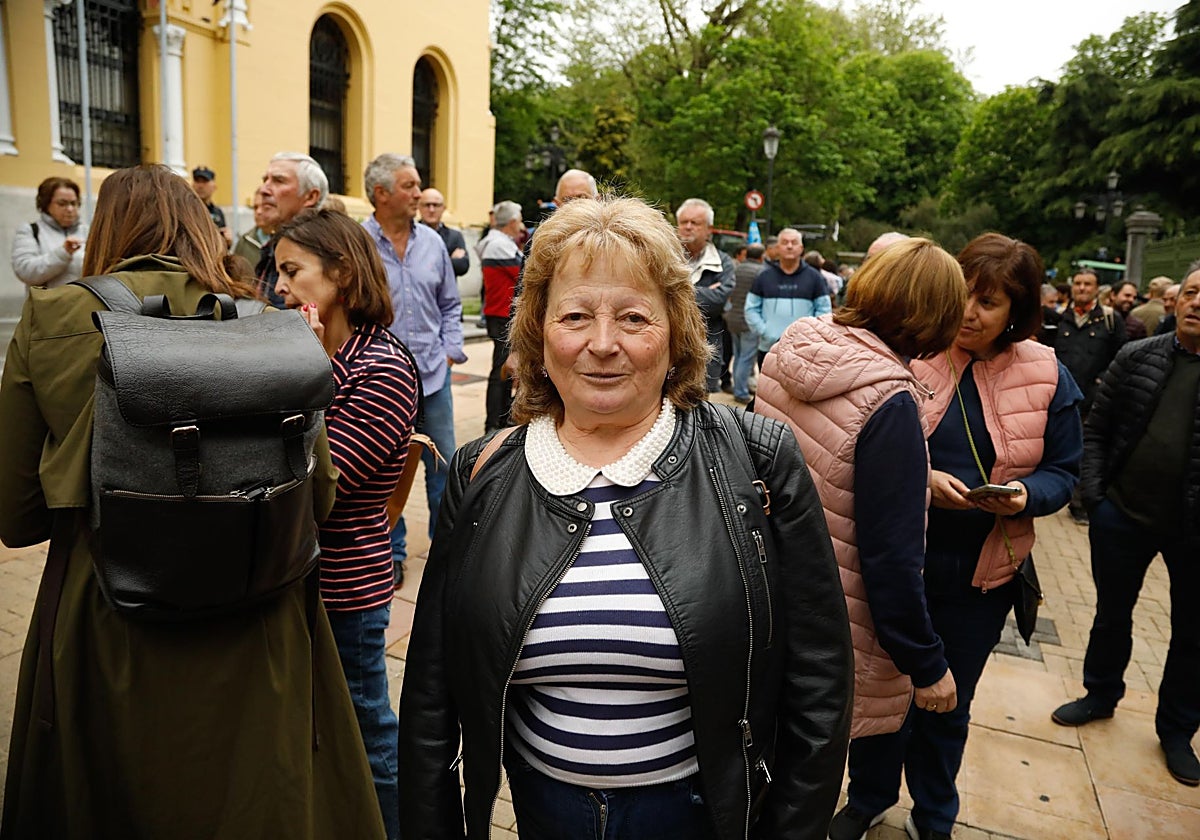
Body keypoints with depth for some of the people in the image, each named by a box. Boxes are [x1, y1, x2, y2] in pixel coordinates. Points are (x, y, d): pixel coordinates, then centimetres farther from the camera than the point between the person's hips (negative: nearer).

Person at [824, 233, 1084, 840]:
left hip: (981, 574, 2)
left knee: (948, 704, 20)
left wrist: (1026, 494, -18)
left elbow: (1063, 470, 3)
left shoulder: (1047, 378, -5)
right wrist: (919, 479, -23)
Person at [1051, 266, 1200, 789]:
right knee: (1112, 614, 18)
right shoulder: (1136, 357, -2)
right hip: (1123, 513, 1)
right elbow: (1097, 427, 2)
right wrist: (1093, 491, -6)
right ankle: (1100, 695, 40)